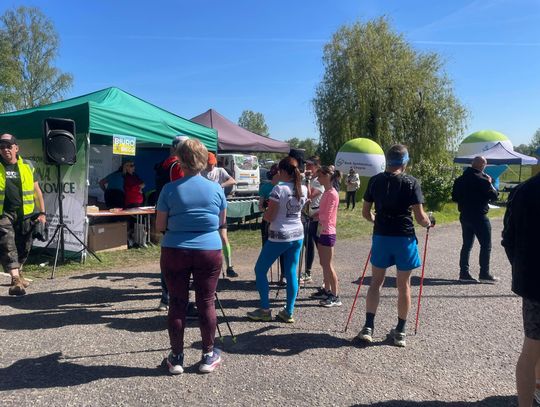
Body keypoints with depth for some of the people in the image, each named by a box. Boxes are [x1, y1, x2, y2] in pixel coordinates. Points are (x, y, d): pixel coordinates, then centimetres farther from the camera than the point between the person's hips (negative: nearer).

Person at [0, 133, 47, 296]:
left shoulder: (28, 166, 8)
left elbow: (36, 190, 12)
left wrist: (42, 212, 7)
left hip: (25, 214, 2)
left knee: (23, 247, 12)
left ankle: (18, 273, 33)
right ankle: (15, 279, -18)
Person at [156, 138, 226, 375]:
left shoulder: (170, 189, -5)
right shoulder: (216, 189, -1)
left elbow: (159, 227, -1)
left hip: (174, 252, -1)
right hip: (209, 251, 1)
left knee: (177, 304, 10)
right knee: (206, 303, 11)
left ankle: (176, 357, 21)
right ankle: (209, 355, 23)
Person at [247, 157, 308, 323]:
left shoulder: (279, 189, -17)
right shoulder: (303, 189, 3)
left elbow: (269, 217, -15)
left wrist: (264, 213, 5)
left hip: (279, 236, -6)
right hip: (297, 235, 7)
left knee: (260, 270, 9)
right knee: (291, 273, 12)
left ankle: (265, 310, 14)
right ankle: (289, 312, 17)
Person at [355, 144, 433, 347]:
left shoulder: (375, 180, 2)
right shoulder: (411, 182, -7)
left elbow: (365, 212, 7)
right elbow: (420, 217, -10)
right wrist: (429, 223, 12)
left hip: (381, 236, 2)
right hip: (404, 237, -2)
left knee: (376, 282, 12)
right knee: (404, 285, 10)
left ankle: (368, 327, 10)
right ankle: (400, 332, 18)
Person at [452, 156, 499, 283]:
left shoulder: (460, 179, 6)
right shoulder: (482, 180, -16)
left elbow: (454, 197, 12)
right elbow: (493, 196, -8)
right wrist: (490, 183, 4)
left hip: (464, 216, 7)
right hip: (479, 216, -7)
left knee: (467, 245, 12)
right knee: (485, 245, 5)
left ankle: (464, 272, 14)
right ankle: (484, 273, 9)